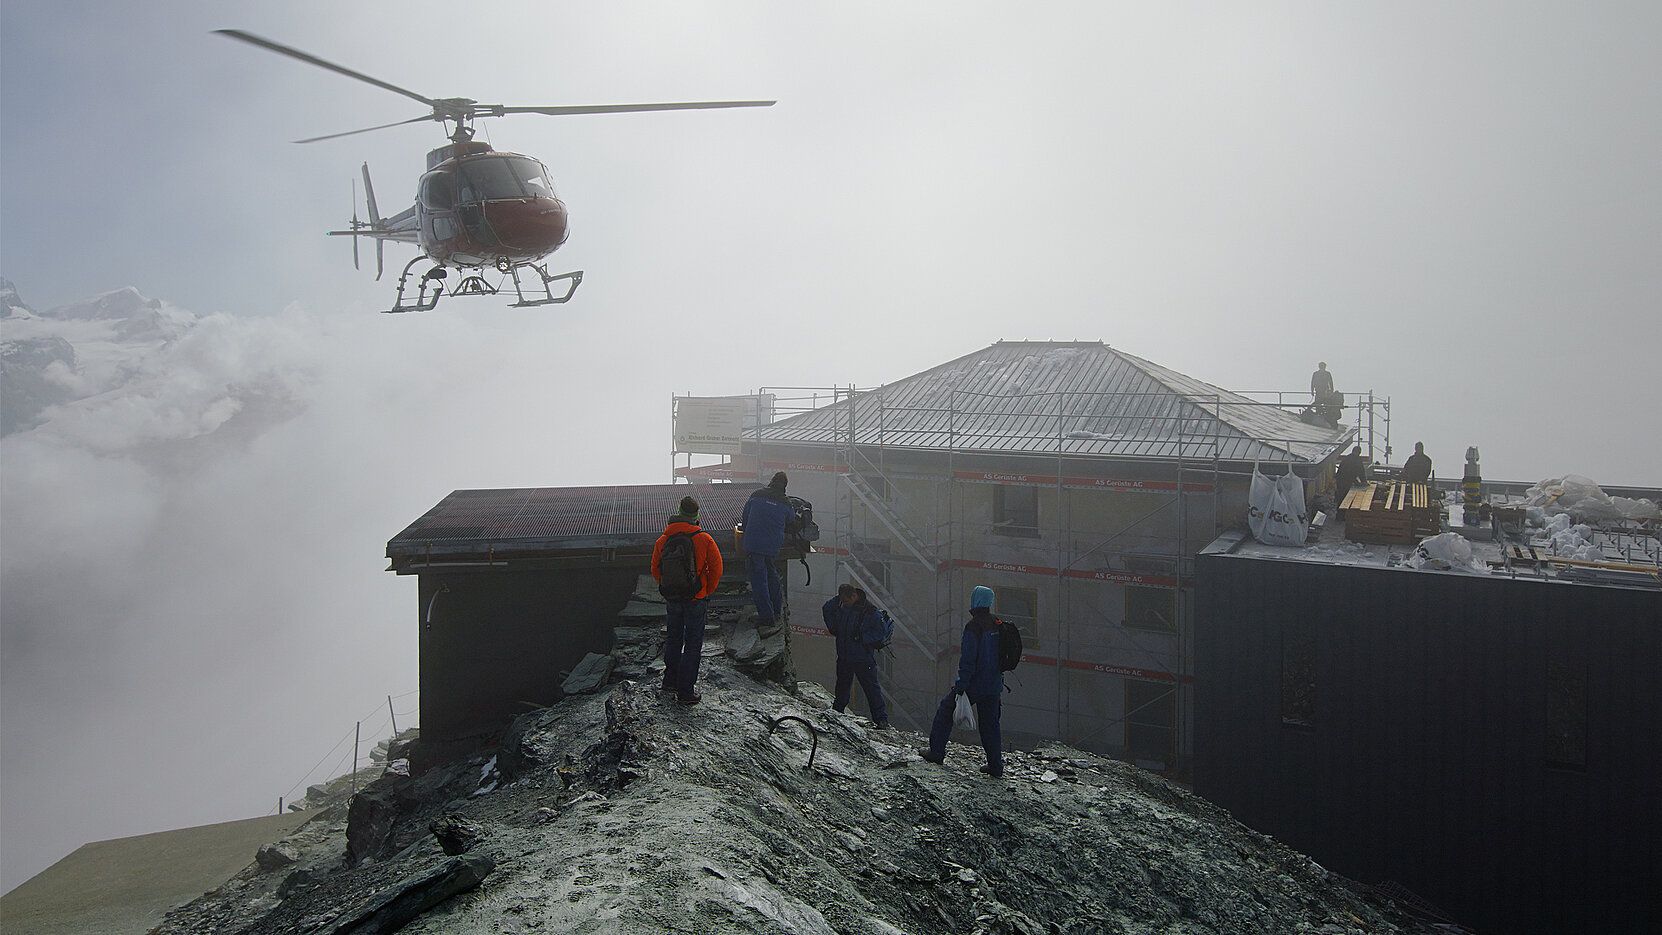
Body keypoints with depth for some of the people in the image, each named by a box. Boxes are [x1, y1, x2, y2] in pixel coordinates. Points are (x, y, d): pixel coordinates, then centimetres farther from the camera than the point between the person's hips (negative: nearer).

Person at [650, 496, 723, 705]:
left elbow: (655, 570, 6)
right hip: (696, 601, -3)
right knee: (692, 644, 5)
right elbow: (716, 568, -10)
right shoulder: (704, 540, -13)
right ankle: (685, 692, 7)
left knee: (673, 639, 23)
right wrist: (708, 592, 5)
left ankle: (670, 680, 32)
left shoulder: (662, 541, -3)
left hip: (671, 600, 3)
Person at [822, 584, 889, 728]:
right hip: (844, 655, 4)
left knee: (871, 687, -5)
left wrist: (862, 637, -22)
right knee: (842, 685, 19)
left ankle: (881, 718, 0)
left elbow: (879, 632, -12)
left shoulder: (870, 611, -18)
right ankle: (836, 712, 38)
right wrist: (833, 628, 10)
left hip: (863, 658, -4)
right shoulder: (838, 603, -4)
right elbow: (826, 609, 18)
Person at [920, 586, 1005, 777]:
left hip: (974, 684, -6)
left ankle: (936, 751, 15)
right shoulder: (998, 625, 5)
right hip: (994, 685, 6)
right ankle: (996, 766, 13)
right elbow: (1002, 655, 13)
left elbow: (967, 660, -20)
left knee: (946, 711, 11)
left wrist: (960, 687, -17)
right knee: (990, 723, 13)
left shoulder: (973, 626, -17)